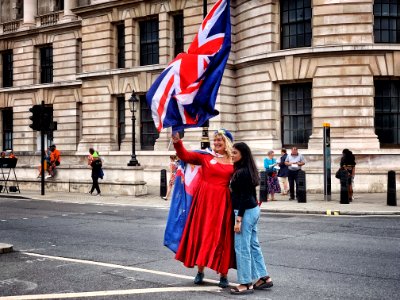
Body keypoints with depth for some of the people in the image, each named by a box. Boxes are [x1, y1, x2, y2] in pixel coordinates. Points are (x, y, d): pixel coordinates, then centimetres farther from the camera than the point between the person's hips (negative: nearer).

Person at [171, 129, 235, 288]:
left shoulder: (234, 162, 3)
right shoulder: (206, 157, 3)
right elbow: (185, 156, -1)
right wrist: (177, 142, -15)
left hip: (223, 202, -1)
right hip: (205, 199, 1)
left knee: (221, 236, 4)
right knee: (202, 233, 6)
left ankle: (223, 274, 14)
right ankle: (200, 271, 20)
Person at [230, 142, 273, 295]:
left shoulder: (241, 172, -17)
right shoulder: (249, 170, 11)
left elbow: (243, 197, -20)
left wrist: (238, 219, -20)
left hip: (246, 212, -10)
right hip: (254, 210, 10)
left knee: (242, 247, -4)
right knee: (253, 245, 15)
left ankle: (246, 283, 2)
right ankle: (264, 277, 21)